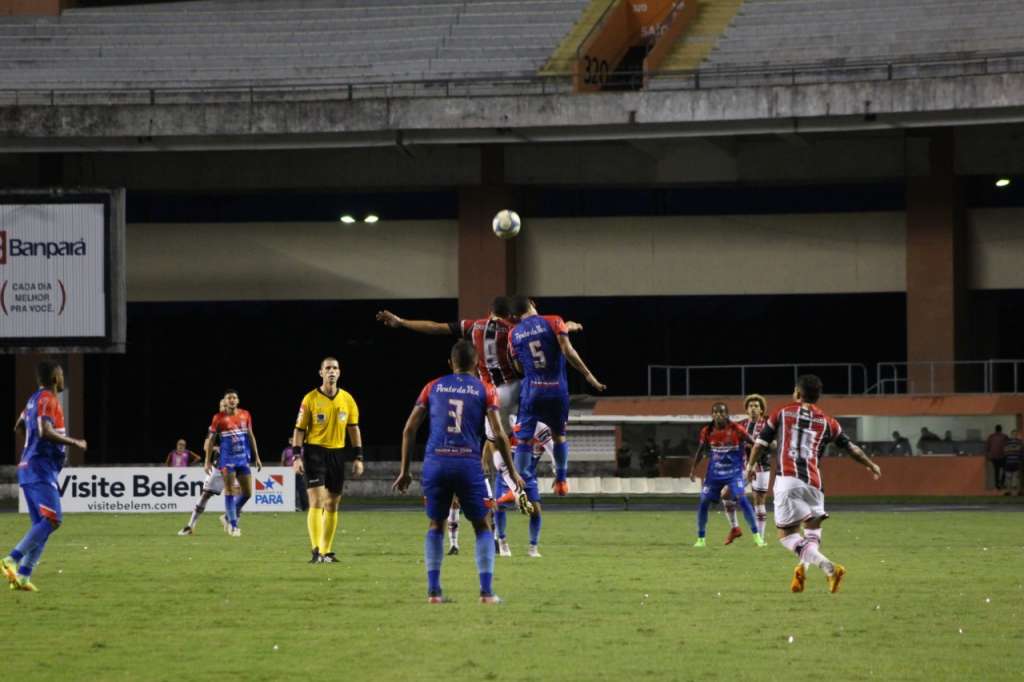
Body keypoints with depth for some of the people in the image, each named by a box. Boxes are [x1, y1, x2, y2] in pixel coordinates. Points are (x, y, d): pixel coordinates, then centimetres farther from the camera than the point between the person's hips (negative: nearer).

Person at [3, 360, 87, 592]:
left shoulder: (35, 398, 17)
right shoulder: (48, 400, -11)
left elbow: (19, 426, 31)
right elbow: (45, 432, -24)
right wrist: (74, 442, -15)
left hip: (29, 468, 10)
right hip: (41, 469, -10)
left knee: (42, 524, 8)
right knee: (52, 519, -17)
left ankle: (23, 576, 0)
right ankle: (12, 560, -24)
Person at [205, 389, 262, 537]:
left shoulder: (245, 415, 5)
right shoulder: (219, 418, -5)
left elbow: (251, 436, 13)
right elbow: (211, 440, 0)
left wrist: (256, 457, 12)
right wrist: (208, 461, -3)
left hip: (243, 458, 4)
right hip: (227, 459, -4)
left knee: (247, 493, 3)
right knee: (230, 491, -6)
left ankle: (229, 516, 23)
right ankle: (233, 525, -1)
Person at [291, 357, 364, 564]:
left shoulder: (347, 399, 5)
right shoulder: (310, 399, -4)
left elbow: (354, 429, 10)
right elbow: (299, 429, -2)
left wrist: (358, 458, 5)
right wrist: (297, 456, -10)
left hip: (337, 454, 4)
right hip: (315, 452, -4)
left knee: (332, 505, 8)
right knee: (317, 502, -13)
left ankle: (327, 551, 16)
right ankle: (316, 551, -18)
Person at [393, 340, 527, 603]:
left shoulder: (433, 387, 13)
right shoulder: (485, 390, 7)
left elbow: (409, 429, 10)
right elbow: (499, 434, -1)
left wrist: (404, 471, 15)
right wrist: (513, 473, 7)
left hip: (436, 463, 2)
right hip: (468, 464, -2)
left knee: (436, 525, 16)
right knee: (482, 526, 11)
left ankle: (433, 590, 7)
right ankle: (486, 591, 2)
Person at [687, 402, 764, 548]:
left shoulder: (736, 430, -13)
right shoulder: (707, 432, -4)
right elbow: (700, 451, 10)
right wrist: (693, 469, 7)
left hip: (734, 472, -3)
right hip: (714, 473, 3)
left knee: (741, 498, -19)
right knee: (704, 502, -1)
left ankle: (757, 536, -11)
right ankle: (701, 539, 16)